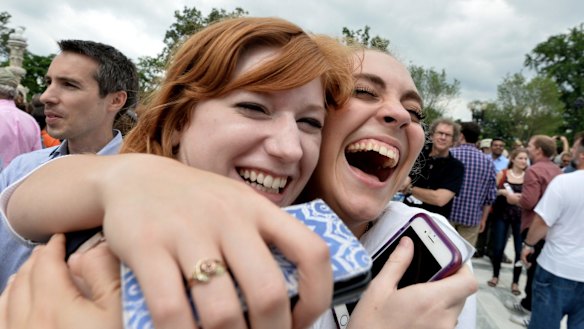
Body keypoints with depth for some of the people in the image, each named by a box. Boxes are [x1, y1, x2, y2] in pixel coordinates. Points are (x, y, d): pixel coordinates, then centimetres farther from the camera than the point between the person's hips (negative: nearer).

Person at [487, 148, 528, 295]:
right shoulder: (502, 174, 2)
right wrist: (502, 192, -15)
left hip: (521, 216, 0)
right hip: (502, 214, 0)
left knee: (520, 249, -3)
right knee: (498, 247, 1)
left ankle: (515, 282, 12)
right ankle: (495, 275, 22)